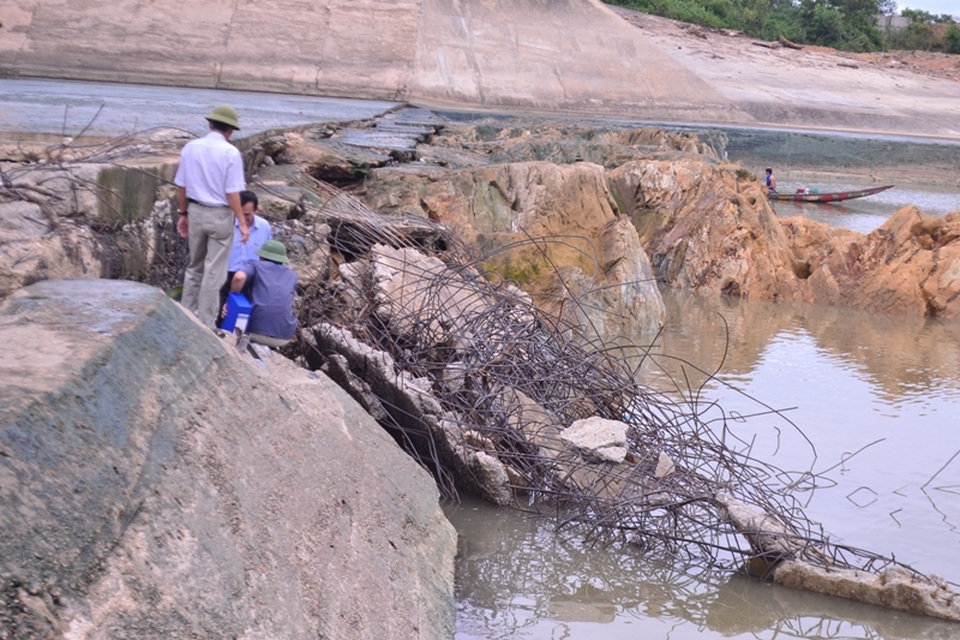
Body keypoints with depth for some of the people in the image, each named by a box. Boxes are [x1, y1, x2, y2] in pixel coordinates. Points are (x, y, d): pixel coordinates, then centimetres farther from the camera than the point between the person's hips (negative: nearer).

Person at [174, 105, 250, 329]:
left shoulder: (190, 147, 0)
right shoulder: (230, 153, -13)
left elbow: (181, 186, 4)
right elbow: (232, 193, -15)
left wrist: (182, 213, 15)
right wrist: (242, 222, -9)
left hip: (196, 211, 5)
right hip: (220, 215, -5)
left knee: (194, 266, 19)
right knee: (214, 271, 2)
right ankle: (206, 324, 5)